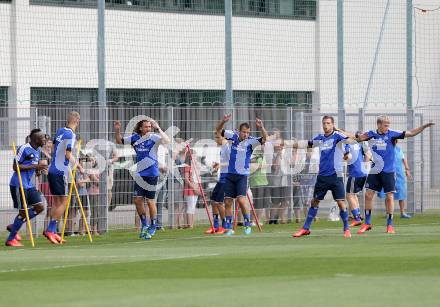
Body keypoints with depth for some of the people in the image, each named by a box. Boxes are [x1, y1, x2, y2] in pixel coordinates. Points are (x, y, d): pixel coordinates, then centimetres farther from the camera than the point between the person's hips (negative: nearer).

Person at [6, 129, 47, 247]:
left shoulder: (38, 150, 11)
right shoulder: (24, 149, -16)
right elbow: (15, 167, -17)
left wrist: (39, 170, 1)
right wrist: (34, 166, -22)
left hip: (29, 184, 9)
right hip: (18, 185, -9)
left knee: (39, 207, 2)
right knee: (23, 212, -7)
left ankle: (14, 227, 15)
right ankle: (10, 239, 5)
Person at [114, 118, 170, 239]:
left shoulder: (153, 137, -10)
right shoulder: (135, 138, 4)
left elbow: (166, 141, -28)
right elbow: (119, 141, 16)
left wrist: (158, 128, -32)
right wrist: (117, 131, -1)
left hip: (151, 174, -5)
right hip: (139, 174, 5)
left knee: (150, 201, 1)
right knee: (137, 200, 4)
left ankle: (152, 227, 15)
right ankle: (144, 225, 21)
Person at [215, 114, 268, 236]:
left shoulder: (251, 141, -9)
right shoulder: (233, 136, 1)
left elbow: (264, 139, -23)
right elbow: (218, 130, 9)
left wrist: (261, 127, -39)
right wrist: (223, 121, -10)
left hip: (242, 175, -4)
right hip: (230, 174, 4)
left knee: (241, 200, -19)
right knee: (227, 202, 3)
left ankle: (247, 225, -4)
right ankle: (229, 228, 12)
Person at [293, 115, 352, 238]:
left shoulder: (337, 135, -4)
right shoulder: (320, 137, 10)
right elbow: (308, 144, 25)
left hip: (335, 175, -5)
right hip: (322, 175, 5)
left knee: (340, 202, -8)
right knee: (315, 201, 11)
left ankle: (346, 229, 6)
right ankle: (306, 228, 19)